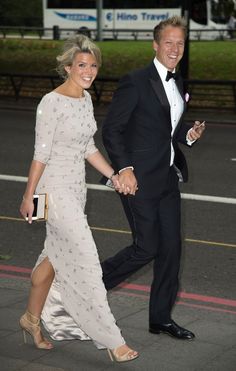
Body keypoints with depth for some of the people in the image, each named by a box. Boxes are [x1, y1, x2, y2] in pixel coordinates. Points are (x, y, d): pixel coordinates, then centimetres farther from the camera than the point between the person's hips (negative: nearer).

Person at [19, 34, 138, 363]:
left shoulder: (86, 99, 8)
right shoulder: (52, 103, -17)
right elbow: (41, 154, -15)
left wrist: (113, 175, 10)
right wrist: (29, 197, -11)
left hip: (76, 188, 8)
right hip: (55, 190, -8)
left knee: (55, 257, 17)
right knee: (85, 260, -8)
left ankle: (32, 318, 36)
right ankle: (113, 341, -4)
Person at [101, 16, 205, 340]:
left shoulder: (178, 83, 12)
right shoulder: (135, 82, -12)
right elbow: (111, 129, -13)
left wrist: (189, 133, 2)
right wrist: (123, 169, -20)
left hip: (168, 178, 8)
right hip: (139, 179, -8)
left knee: (171, 247, 8)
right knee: (146, 247, -5)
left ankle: (161, 317, 19)